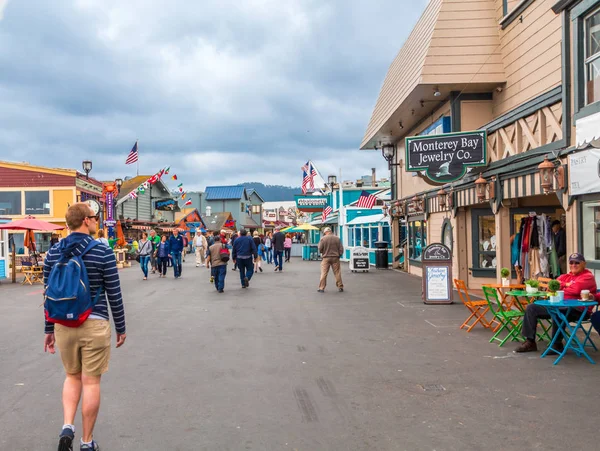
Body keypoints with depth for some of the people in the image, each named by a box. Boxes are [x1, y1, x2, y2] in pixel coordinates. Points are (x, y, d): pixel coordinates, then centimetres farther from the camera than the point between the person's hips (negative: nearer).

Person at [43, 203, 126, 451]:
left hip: (63, 324, 4)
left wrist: (49, 329, 16)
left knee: (72, 376, 23)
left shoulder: (53, 253, 3)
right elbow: (114, 295, -7)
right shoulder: (103, 252, -10)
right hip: (95, 324, -4)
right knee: (91, 382, 7)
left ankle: (67, 427, 7)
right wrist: (121, 328, 4)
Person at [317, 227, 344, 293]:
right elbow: (341, 249, 1)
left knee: (324, 273, 2)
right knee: (337, 273, 9)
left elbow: (320, 249, -7)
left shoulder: (323, 239, -7)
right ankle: (340, 287, 15)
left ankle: (321, 288, 2)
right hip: (335, 258, 2)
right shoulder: (337, 238, 0)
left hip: (326, 258, -2)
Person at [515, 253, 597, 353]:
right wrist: (566, 285, -5)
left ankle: (557, 345, -25)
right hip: (560, 306, 8)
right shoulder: (567, 276, 21)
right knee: (531, 308, 2)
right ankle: (530, 342, 1)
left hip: (578, 311, -8)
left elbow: (576, 289, -19)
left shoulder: (588, 276, -1)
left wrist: (562, 287, 0)